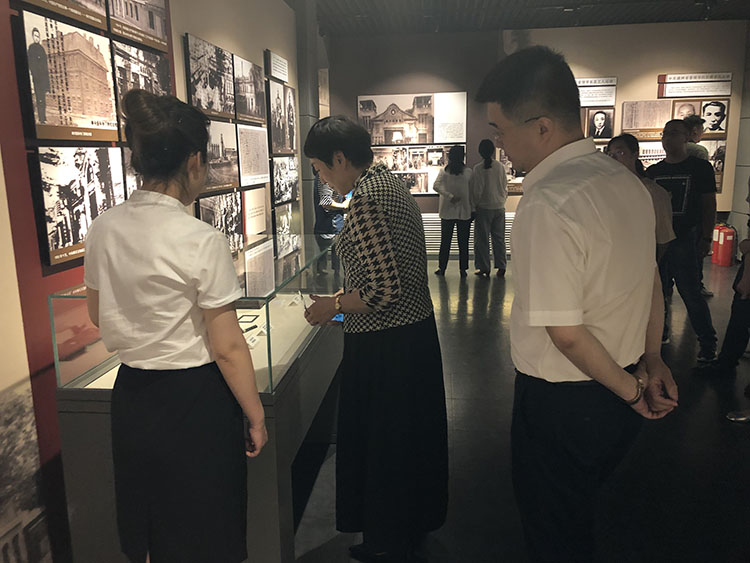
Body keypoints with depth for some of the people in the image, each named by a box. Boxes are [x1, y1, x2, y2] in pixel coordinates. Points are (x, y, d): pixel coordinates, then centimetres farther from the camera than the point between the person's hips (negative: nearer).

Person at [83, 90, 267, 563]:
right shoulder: (202, 240, -21)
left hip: (131, 397, 6)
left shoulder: (104, 229, -3)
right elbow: (228, 348, -18)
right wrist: (256, 417, -6)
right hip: (194, 402, -6)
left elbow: (98, 314, 13)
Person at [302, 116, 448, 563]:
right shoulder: (391, 181, 9)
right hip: (418, 330, 10)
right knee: (411, 437, 23)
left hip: (384, 345, -10)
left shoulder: (365, 199, -22)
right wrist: (344, 297, 15)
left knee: (380, 445, 9)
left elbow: (385, 289, -26)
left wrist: (334, 307, -11)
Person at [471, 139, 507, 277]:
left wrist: (474, 205, 3)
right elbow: (505, 187, 7)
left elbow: (477, 190, -10)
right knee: (499, 238, 9)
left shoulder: (478, 168, -10)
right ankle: (501, 267, 9)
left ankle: (484, 267, 6)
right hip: (499, 207, 3)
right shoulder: (500, 167, 1)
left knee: (482, 239, 5)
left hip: (484, 208, -3)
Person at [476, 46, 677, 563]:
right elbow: (650, 280, 11)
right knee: (578, 521, 30)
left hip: (561, 404, -8)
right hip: (616, 403, 8)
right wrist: (652, 360, 15)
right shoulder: (627, 181, 2)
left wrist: (630, 390, -10)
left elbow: (564, 331, -25)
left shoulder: (547, 204, -27)